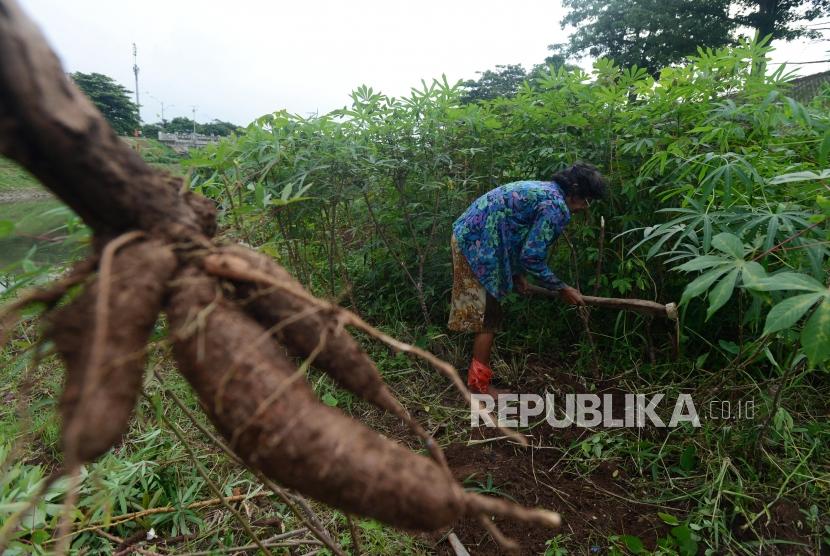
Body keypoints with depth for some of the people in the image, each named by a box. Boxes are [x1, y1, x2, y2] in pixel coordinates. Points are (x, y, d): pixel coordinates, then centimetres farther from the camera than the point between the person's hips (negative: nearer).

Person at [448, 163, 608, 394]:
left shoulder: (543, 190, 16)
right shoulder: (556, 206, -15)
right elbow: (532, 257, -16)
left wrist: (518, 275, 22)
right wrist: (562, 289, -4)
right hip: (477, 244, -10)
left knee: (489, 315, 17)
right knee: (487, 319, -1)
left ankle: (479, 379, 29)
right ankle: (480, 389, 9)